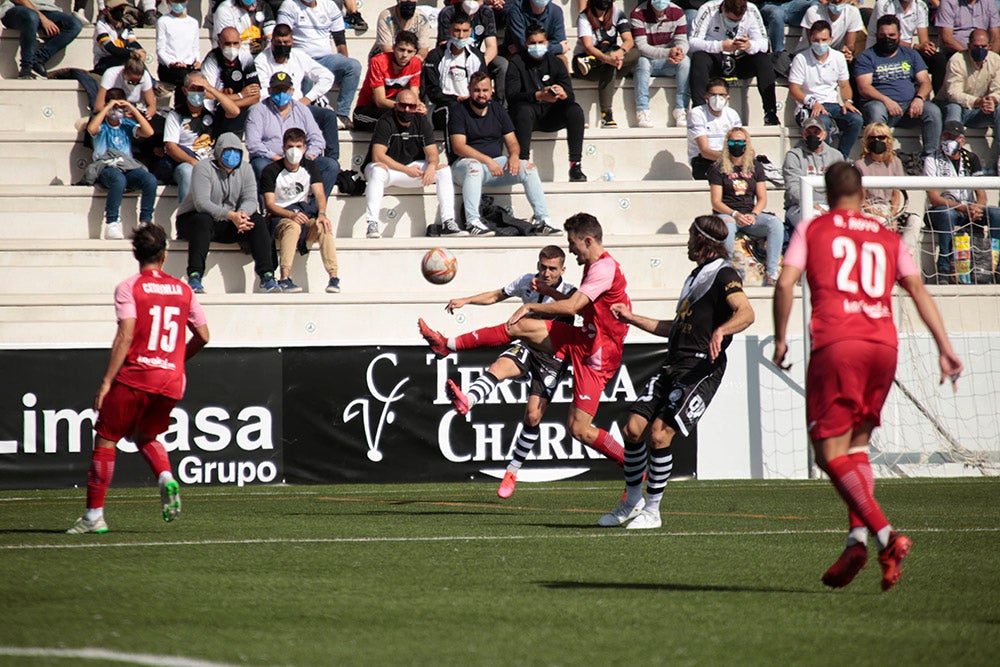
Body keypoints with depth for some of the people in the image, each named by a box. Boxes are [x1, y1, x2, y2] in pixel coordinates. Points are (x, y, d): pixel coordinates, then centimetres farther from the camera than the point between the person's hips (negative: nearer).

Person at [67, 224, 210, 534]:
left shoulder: (128, 288, -3)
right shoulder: (183, 290, 11)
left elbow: (125, 336, -12)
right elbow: (203, 336, 12)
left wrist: (106, 381, -12)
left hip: (136, 374, -5)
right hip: (172, 380, 5)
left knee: (105, 438, 4)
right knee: (145, 435, 25)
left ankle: (94, 514, 0)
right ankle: (166, 478, -3)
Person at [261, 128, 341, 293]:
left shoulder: (310, 167, 10)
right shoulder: (271, 171, -2)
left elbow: (319, 194, -2)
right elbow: (269, 205, -9)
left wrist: (321, 214, -23)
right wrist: (291, 215, -27)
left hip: (305, 213, 3)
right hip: (279, 218, -3)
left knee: (324, 226, -29)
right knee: (293, 226, -38)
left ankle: (334, 277, -33)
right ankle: (284, 278, -46)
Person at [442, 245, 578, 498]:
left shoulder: (568, 292, -11)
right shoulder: (527, 282, 2)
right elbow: (496, 295, 18)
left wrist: (547, 290, -48)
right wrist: (466, 300, 7)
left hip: (553, 358, -3)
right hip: (526, 347, 3)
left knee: (533, 416, -9)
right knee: (498, 367, -32)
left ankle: (513, 471, 6)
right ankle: (467, 401, -60)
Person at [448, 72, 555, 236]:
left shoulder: (498, 110, 13)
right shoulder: (459, 111, -4)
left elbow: (512, 142, 12)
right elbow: (458, 147, -15)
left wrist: (514, 156, -13)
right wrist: (487, 160, -24)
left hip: (495, 163, 5)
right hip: (464, 163, -5)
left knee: (529, 168, -15)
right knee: (474, 167, -40)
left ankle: (541, 219, -17)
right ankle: (472, 222, -48)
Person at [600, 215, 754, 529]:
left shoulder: (723, 275, -5)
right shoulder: (696, 276, 25)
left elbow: (746, 313, -23)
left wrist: (721, 330, -41)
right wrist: (632, 318, 34)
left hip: (701, 368, -9)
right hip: (673, 365, 9)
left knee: (659, 435, -17)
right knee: (634, 428, 0)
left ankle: (652, 511, -4)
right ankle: (632, 501, 15)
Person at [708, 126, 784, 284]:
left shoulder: (755, 167, 15)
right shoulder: (718, 168, 5)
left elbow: (762, 199, 11)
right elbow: (716, 202, -1)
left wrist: (753, 215, -10)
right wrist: (735, 215, -18)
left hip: (750, 214, 3)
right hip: (726, 214, -3)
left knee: (776, 224, -27)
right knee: (727, 227, -41)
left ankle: (771, 274, -31)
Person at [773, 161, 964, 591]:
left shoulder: (812, 229, 13)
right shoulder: (887, 238, 21)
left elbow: (785, 284, 1)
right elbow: (918, 290, 13)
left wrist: (780, 339, 10)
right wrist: (944, 347, 11)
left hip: (835, 345, -4)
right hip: (883, 345, 4)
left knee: (830, 453, -3)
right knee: (856, 445, 18)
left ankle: (885, 536, -20)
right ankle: (857, 539, 0)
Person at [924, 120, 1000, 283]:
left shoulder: (971, 159, 10)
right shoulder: (932, 160, -3)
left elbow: (981, 194, 5)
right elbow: (934, 199, -13)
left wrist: (977, 208, -20)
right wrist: (963, 207, -27)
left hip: (969, 211, 4)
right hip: (938, 212, -4)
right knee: (947, 214, -39)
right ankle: (944, 269, -39)